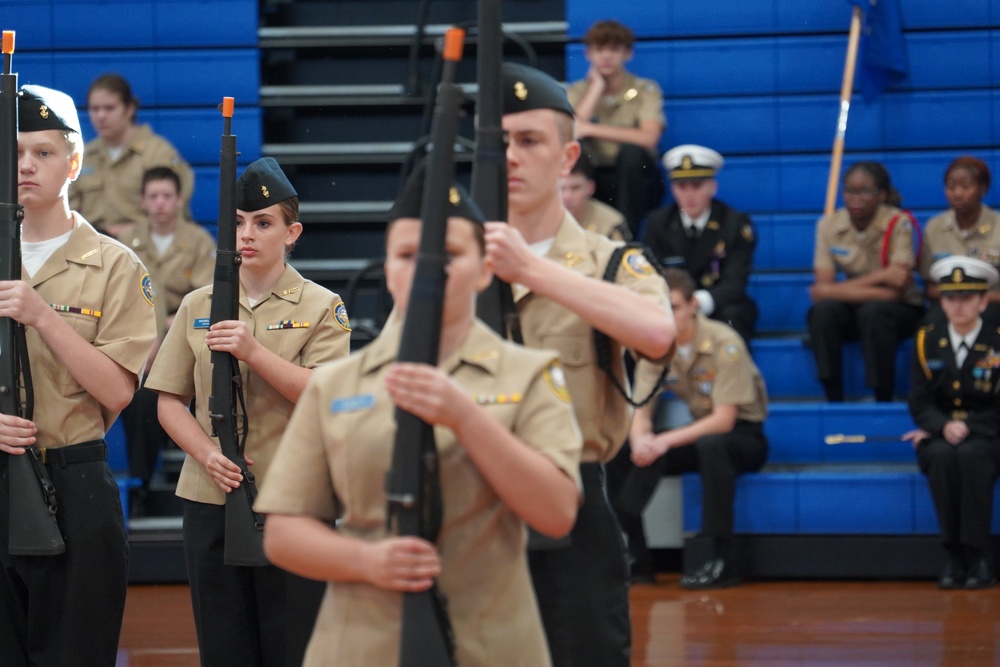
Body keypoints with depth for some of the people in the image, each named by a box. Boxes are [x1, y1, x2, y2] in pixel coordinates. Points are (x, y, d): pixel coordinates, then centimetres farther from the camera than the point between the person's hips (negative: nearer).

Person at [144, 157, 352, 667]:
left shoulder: (321, 308, 1)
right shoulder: (198, 306, 11)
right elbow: (170, 401, 8)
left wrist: (253, 352, -21)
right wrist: (208, 454, -9)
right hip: (211, 502, 3)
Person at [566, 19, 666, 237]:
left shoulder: (645, 90, -6)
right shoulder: (579, 91, 3)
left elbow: (648, 138, -24)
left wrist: (591, 129, -25)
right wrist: (597, 86, -10)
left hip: (635, 181, -2)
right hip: (596, 180, 2)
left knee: (631, 151, -33)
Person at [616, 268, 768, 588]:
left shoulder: (724, 343, -21)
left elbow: (724, 419, -25)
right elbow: (640, 412, -7)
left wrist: (667, 441, -35)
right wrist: (641, 440, -32)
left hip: (744, 436, -5)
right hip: (699, 428, 5)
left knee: (711, 445, -39)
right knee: (636, 450, -23)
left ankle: (721, 559, -33)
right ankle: (634, 553, -19)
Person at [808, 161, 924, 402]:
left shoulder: (898, 223, -17)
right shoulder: (829, 226, -9)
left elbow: (898, 290, -24)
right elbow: (822, 288, -17)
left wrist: (837, 290, -26)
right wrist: (880, 277, -27)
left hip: (902, 310, -3)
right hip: (853, 310, 3)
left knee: (872, 312, -36)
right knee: (822, 310, -29)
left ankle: (884, 402, -26)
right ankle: (834, 401, -23)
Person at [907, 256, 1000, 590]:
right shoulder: (927, 340, 2)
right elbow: (920, 403, 2)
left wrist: (967, 429, -17)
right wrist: (943, 427, -18)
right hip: (939, 438, 2)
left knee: (972, 456, -36)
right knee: (942, 457, -34)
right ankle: (953, 556, -26)